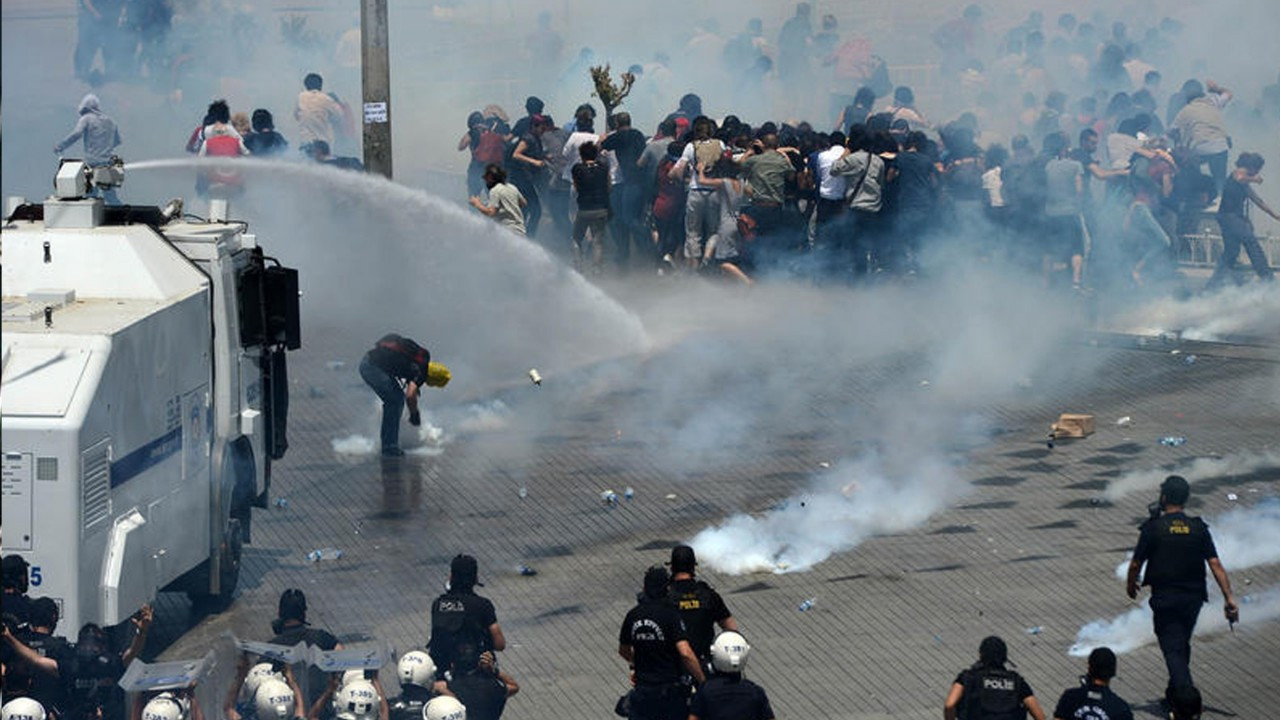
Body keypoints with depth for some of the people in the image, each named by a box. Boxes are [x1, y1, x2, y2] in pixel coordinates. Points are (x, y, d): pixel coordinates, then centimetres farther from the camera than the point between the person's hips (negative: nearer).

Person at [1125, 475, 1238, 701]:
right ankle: (1175, 690, 35)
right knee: (1182, 645, 22)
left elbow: (1136, 563, -3)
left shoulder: (1153, 528, -11)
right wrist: (1229, 598, -6)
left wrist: (1131, 584, 17)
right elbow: (1216, 564, -6)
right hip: (1193, 596, 4)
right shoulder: (1198, 528, -1)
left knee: (1172, 649, -4)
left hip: (1164, 597, -4)